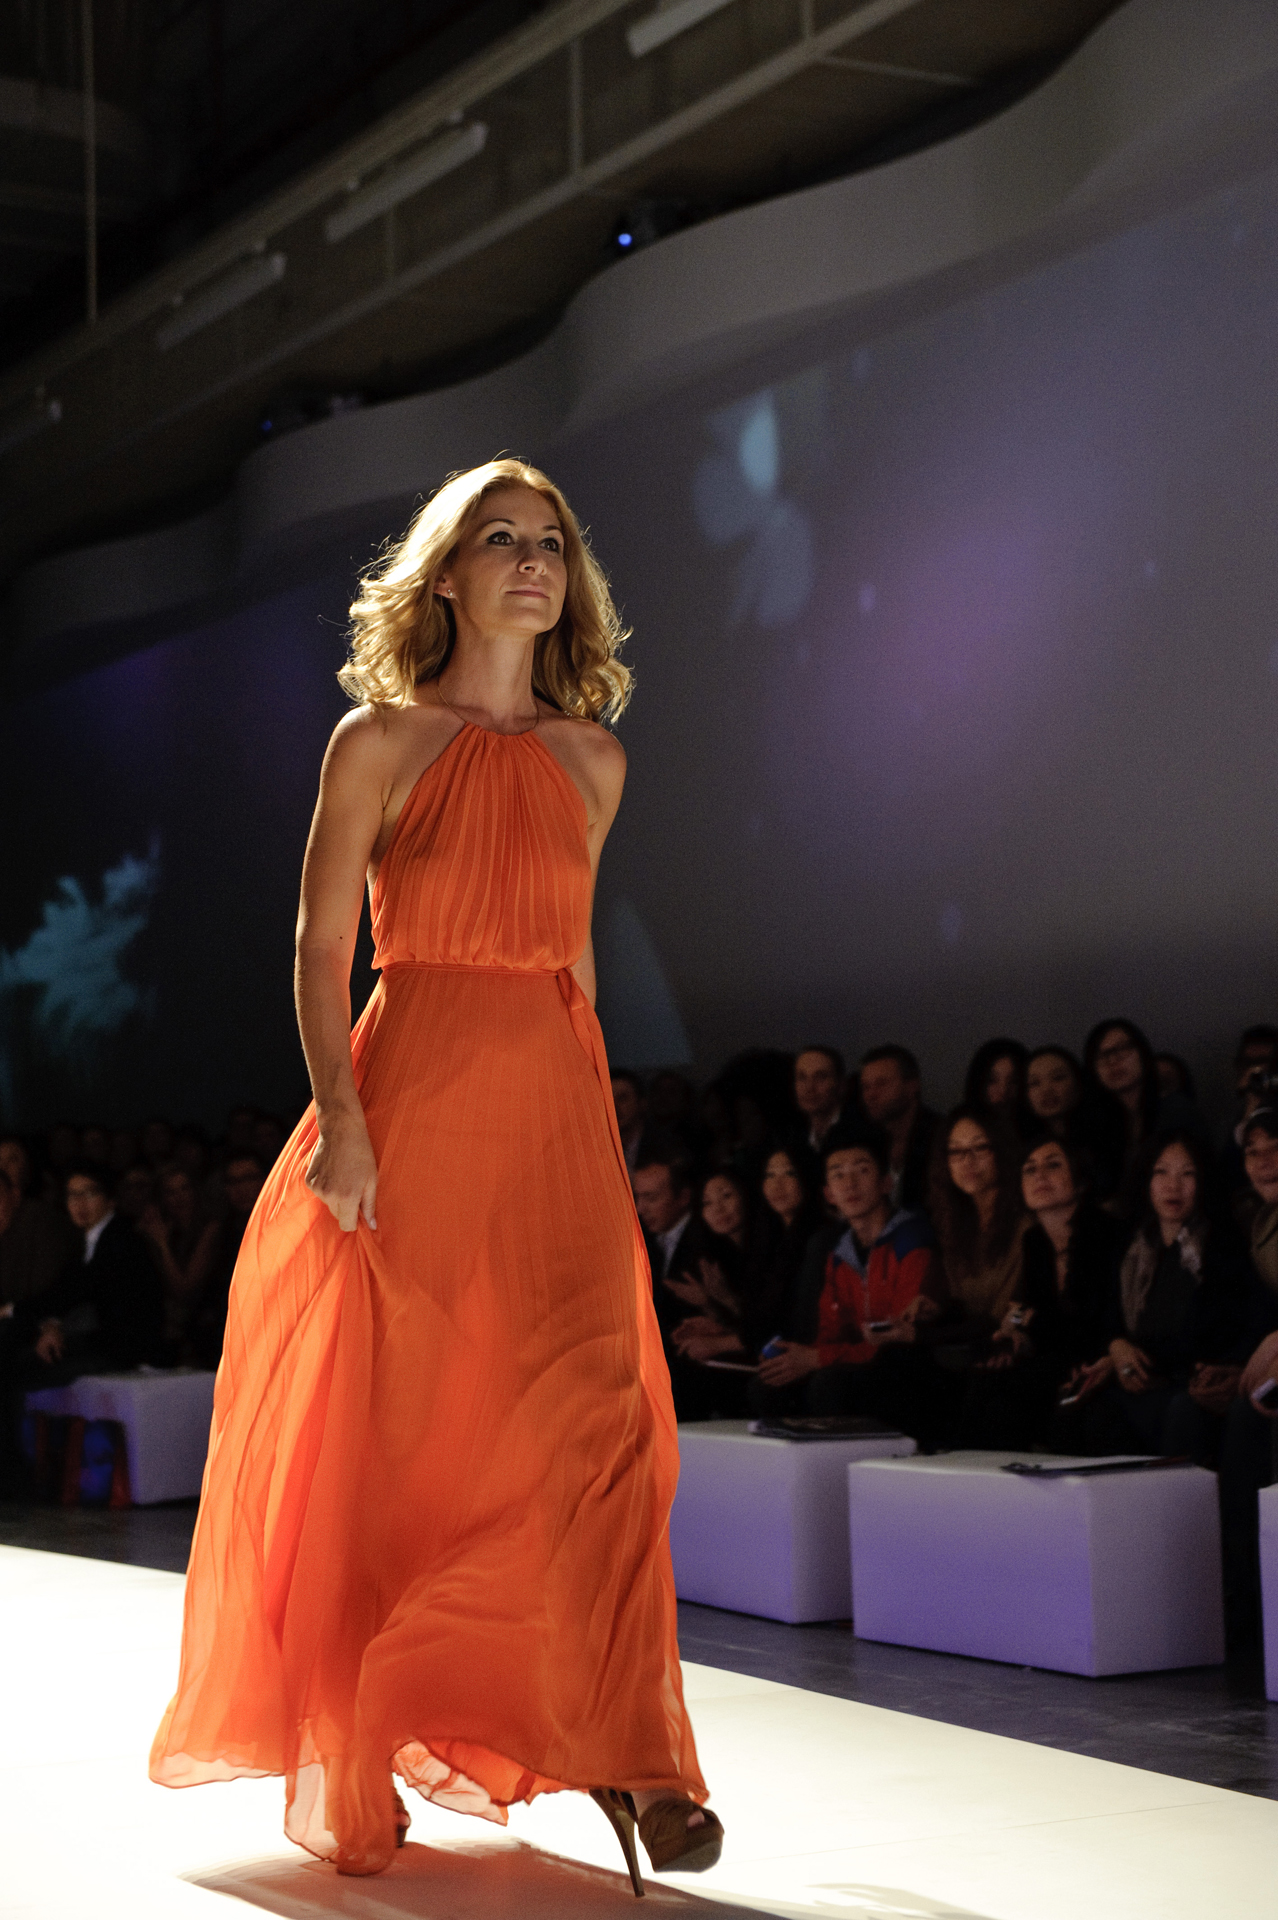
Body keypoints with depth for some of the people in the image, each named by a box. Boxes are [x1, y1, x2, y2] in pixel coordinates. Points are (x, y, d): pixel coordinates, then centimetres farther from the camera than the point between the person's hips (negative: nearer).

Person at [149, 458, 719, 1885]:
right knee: (395, 1431, 2)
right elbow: (321, 950, -3)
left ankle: (626, 1755, -2)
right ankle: (355, 1765, 18)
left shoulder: (590, 759, 14)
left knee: (595, 1419, -8)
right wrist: (338, 1111, -15)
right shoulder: (378, 741, 2)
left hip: (558, 1109, 3)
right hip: (412, 1098, -3)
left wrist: (592, 1099, 15)